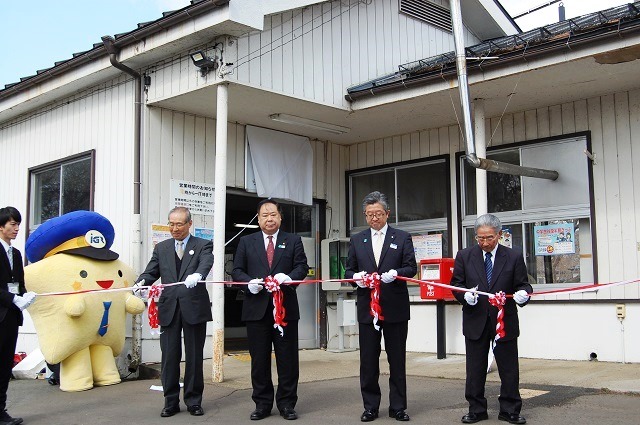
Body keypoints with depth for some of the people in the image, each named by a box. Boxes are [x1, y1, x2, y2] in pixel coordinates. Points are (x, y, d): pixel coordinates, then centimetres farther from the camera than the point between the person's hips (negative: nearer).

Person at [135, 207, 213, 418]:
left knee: (194, 357, 4)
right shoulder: (161, 248, 15)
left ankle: (193, 401, 16)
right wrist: (142, 282, -16)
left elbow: (206, 263, -16)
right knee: (169, 356, 4)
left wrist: (197, 275, -38)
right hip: (169, 308, 3)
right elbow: (151, 272, 7)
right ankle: (171, 402, 14)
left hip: (194, 307, -2)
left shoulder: (203, 245, 4)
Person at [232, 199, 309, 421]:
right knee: (259, 359, 7)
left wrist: (289, 277, -18)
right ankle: (262, 403, 17)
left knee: (287, 358, 3)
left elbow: (302, 267, 2)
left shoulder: (293, 241, 9)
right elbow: (237, 270, 8)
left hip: (286, 308, -1)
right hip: (257, 308, 1)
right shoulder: (246, 242, 11)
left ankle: (287, 403, 14)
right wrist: (248, 282, -12)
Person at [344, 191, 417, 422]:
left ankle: (398, 407, 16)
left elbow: (411, 268, -1)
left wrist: (395, 273, -21)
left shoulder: (403, 238, 5)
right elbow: (349, 271, 11)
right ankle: (370, 407, 17)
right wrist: (356, 277, -11)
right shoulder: (356, 240, 11)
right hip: (367, 308, 2)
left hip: (395, 308, -2)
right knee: (368, 360, 6)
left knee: (397, 360, 5)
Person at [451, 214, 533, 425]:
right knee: (475, 369, 9)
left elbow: (523, 284, 2)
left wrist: (523, 293, -21)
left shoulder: (514, 257, 0)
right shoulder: (465, 256, 2)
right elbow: (456, 284, 4)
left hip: (505, 321, -1)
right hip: (475, 321, 1)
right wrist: (465, 295, -16)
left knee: (509, 368, 6)